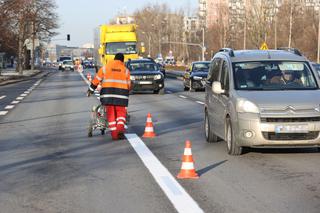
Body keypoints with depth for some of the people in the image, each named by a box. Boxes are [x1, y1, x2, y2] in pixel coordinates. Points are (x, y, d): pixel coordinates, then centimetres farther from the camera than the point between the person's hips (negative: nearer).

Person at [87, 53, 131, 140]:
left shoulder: (105, 67, 8)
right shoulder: (125, 70, 9)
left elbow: (97, 79, 9)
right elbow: (128, 84, 12)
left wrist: (91, 89, 20)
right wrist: (126, 92, 30)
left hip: (108, 93, 0)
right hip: (121, 93, 0)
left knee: (111, 114, 7)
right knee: (121, 112, 9)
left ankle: (114, 134, 4)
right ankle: (120, 128, -15)